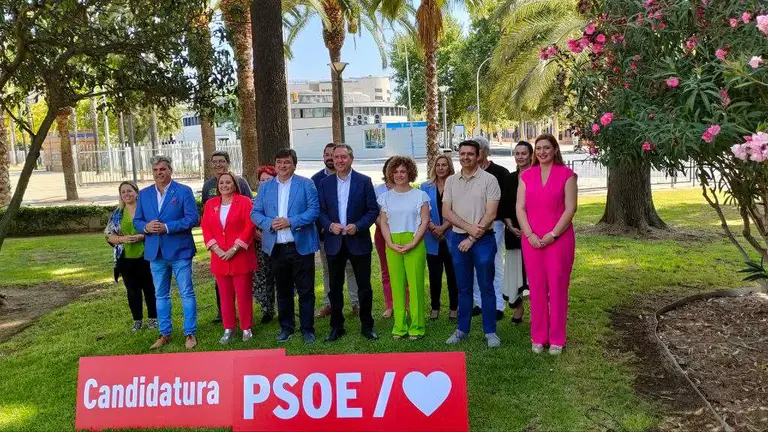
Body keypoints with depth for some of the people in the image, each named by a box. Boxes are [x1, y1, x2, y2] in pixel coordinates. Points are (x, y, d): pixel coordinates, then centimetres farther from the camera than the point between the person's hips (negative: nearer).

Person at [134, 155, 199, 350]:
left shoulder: (184, 191, -5)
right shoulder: (144, 194, 9)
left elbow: (192, 218, -12)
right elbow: (137, 220, 11)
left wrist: (166, 227, -20)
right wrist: (146, 227, -12)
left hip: (179, 250, -4)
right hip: (155, 251, 5)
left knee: (187, 293, 1)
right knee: (161, 295, 13)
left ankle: (190, 333, 10)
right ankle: (164, 333, 24)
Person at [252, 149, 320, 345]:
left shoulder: (306, 184, 0)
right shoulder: (265, 187, 10)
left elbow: (314, 210, -8)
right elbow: (255, 213, 7)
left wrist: (290, 222, -18)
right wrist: (270, 223, -13)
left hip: (301, 246, -3)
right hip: (277, 247, 3)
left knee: (306, 290, 3)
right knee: (283, 290, 14)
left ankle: (307, 329, 14)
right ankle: (286, 327, 27)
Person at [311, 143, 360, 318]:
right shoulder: (316, 179, 3)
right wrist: (320, 226, -3)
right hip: (325, 232, 2)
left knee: (351, 269, 4)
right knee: (327, 270, 12)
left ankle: (356, 303, 15)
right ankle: (328, 304, 22)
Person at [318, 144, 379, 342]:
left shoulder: (364, 181, -2)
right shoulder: (325, 183, 5)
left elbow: (373, 210, -3)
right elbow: (321, 212, 6)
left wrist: (358, 226, -16)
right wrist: (330, 225, -12)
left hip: (359, 241, -2)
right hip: (334, 242, 2)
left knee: (364, 286, 5)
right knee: (335, 287, 9)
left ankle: (367, 326, 19)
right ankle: (337, 327, 21)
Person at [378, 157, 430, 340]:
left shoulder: (420, 195, 3)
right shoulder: (386, 197, 10)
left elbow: (425, 221, -2)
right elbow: (383, 222, 8)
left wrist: (413, 243, -12)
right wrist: (391, 244, -6)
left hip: (414, 244, -2)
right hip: (393, 245, 3)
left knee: (415, 283, -4)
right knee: (396, 284, 4)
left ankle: (416, 326, 6)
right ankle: (399, 326, 12)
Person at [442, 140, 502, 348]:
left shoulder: (489, 180, -4)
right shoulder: (451, 181, 8)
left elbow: (490, 214, -10)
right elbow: (446, 212, 2)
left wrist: (472, 238, -12)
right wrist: (469, 227, -11)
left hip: (483, 239, -3)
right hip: (458, 238, 4)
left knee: (486, 287, 3)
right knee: (463, 288, 11)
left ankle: (490, 331, 12)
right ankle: (462, 329, 21)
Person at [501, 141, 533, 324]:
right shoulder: (509, 179, 10)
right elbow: (503, 207, 10)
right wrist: (511, 227, -4)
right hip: (514, 232, 3)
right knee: (514, 269, 5)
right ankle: (518, 306, 21)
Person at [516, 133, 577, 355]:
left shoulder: (566, 174, 1)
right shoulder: (526, 176, 10)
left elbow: (570, 208, -5)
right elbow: (520, 208, 5)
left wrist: (553, 234, -12)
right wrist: (530, 234, -7)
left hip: (559, 239, -3)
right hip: (532, 241, 3)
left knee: (558, 288, 2)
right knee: (536, 288, 6)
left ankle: (556, 339, 12)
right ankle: (538, 337, 16)